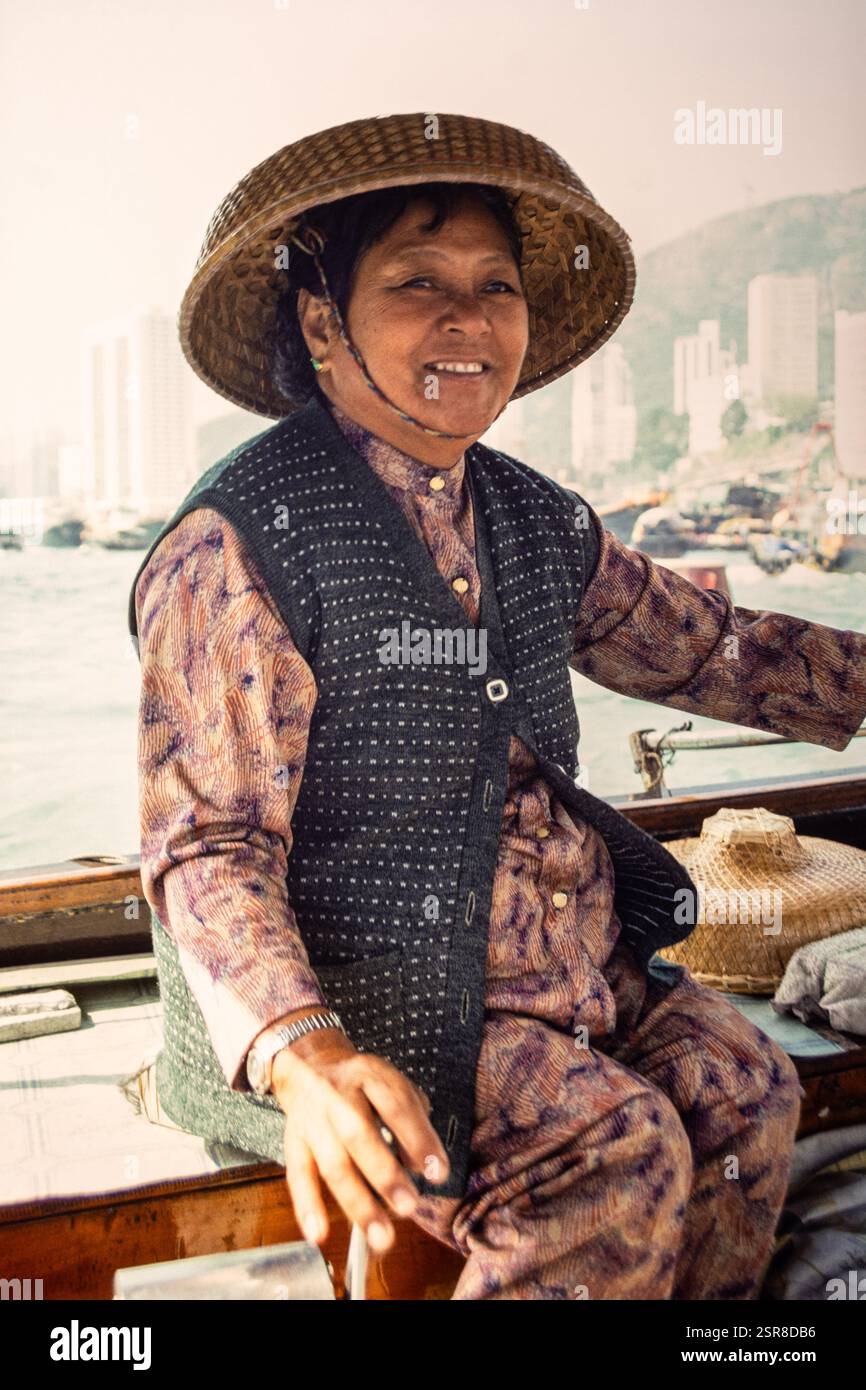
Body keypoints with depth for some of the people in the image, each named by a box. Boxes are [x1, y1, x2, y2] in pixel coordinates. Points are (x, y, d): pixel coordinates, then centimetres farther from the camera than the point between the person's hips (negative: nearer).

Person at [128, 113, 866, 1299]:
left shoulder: (540, 524, 7)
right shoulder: (240, 543, -16)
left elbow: (712, 649, 15)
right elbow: (210, 845, -19)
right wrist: (302, 1053, -35)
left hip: (568, 954, 7)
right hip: (368, 995, -6)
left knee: (747, 1088, -7)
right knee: (619, 1152, -20)